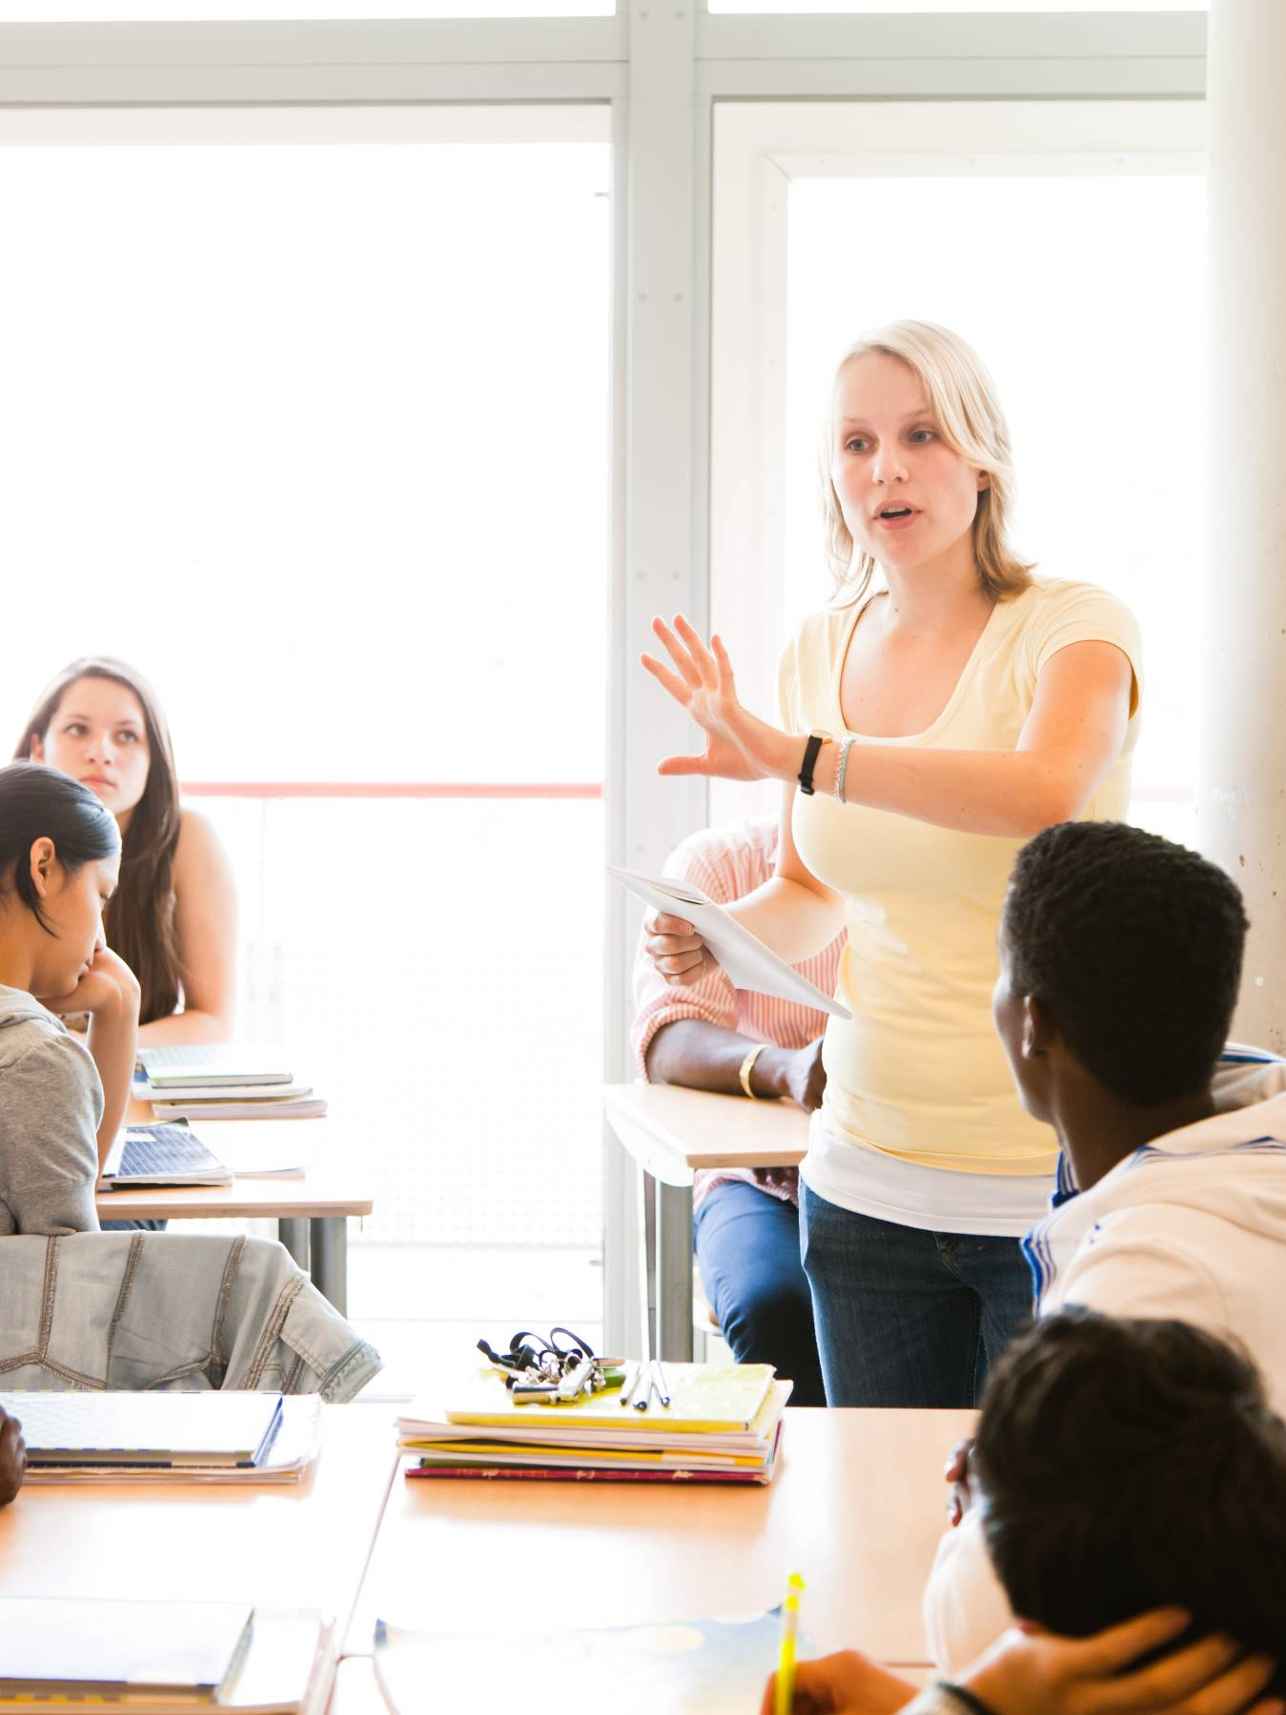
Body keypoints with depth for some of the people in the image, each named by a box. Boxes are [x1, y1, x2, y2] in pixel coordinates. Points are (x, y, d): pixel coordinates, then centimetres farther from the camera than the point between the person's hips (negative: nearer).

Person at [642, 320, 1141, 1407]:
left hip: (1054, 1187, -5)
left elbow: (1048, 790, -33)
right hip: (868, 1180, 5)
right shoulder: (821, 652, 6)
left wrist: (799, 757, -34)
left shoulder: (1073, 627, -10)